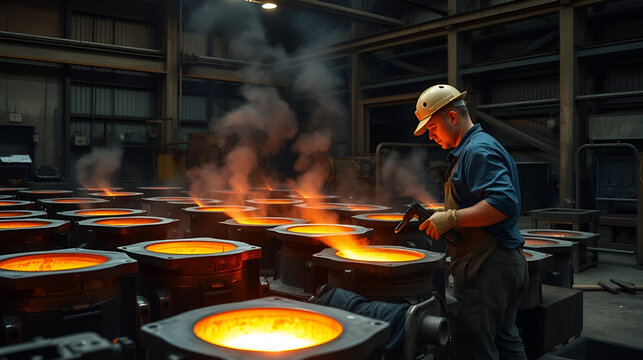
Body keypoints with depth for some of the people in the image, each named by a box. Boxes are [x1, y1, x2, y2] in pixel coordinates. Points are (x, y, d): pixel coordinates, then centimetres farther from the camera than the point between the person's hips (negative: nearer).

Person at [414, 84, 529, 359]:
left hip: (486, 270, -11)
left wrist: (451, 219, -23)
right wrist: (440, 217, 14)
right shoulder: (470, 149, 19)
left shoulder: (478, 151, -15)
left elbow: (504, 204, -27)